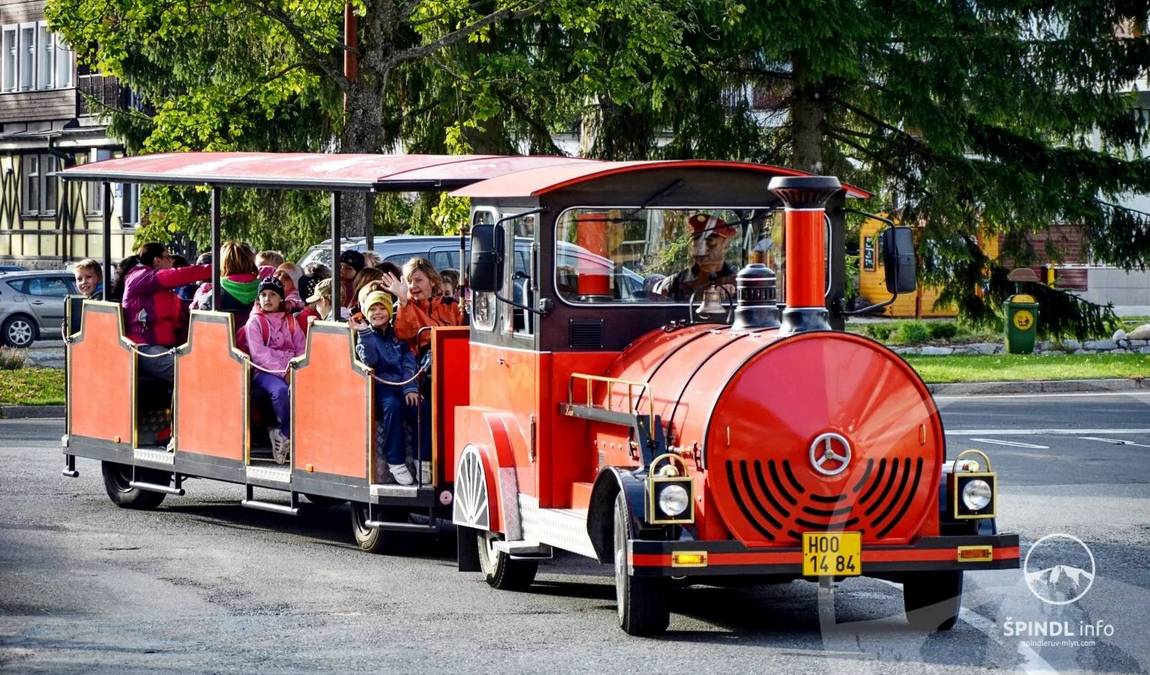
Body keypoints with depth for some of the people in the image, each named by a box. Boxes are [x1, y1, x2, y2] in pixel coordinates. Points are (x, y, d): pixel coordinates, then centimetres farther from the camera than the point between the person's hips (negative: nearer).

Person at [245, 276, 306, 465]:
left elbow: (302, 348, 12)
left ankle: (283, 433, -14)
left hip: (291, 370, 3)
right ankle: (287, 433, -11)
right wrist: (283, 372, -16)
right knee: (281, 391, -36)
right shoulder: (255, 322, 7)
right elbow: (259, 353, -6)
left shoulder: (290, 321, 19)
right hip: (265, 372, -3)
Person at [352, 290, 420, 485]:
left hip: (403, 384, 2)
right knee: (392, 405, -35)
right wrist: (364, 333, -18)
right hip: (380, 386, -2)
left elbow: (409, 362, 6)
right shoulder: (365, 336, 11)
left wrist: (410, 388, -10)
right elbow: (369, 360, -9)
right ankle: (396, 462, -33)